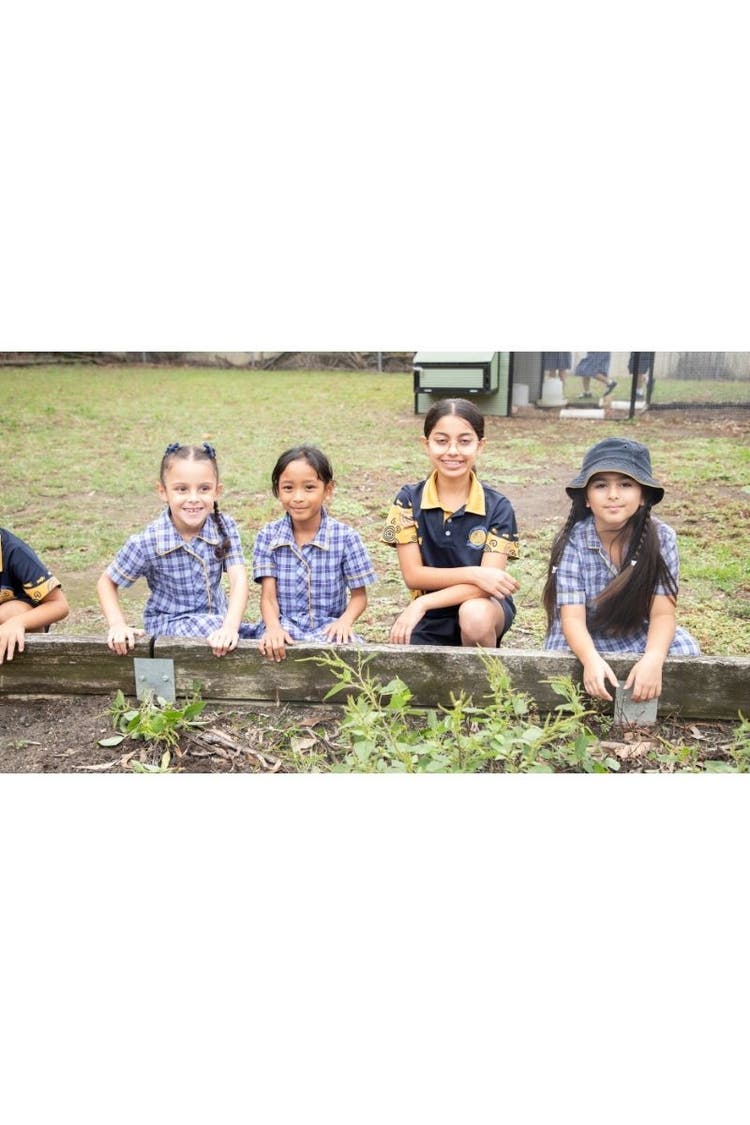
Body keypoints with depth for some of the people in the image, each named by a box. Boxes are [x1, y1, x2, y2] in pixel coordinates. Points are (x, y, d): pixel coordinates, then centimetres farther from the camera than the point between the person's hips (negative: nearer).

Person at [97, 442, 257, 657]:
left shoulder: (225, 526, -12)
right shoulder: (147, 542, -17)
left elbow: (238, 579, -21)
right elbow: (107, 582, -3)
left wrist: (230, 625, -38)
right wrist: (118, 625, -19)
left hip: (217, 617, 3)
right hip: (168, 625, -3)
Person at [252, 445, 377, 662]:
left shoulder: (346, 537, -5)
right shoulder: (268, 536, 0)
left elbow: (359, 595, 1)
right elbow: (268, 597, -4)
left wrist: (345, 621, -20)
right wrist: (273, 628, -25)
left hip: (328, 628, 0)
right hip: (283, 628, 0)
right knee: (270, 649, -33)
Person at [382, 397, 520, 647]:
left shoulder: (497, 506, -10)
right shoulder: (409, 500, -6)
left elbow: (486, 583, -17)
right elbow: (413, 575, -10)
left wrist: (422, 604, -26)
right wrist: (472, 574, -22)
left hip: (484, 607, -1)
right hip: (430, 619, 1)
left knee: (475, 616, -35)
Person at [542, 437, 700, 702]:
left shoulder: (661, 538, -15)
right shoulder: (573, 542, -19)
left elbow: (663, 613, -18)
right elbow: (572, 617, -23)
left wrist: (653, 658, -39)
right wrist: (591, 659, -44)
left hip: (638, 637, 2)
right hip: (583, 641, -1)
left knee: (685, 649, -23)